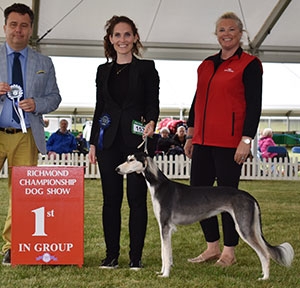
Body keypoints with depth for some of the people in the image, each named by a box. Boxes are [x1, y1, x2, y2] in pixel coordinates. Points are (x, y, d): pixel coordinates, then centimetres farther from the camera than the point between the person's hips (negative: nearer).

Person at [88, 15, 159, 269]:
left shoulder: (146, 68, 5)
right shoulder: (103, 71, 15)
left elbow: (153, 103, -1)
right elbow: (99, 108, 15)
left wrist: (151, 122, -22)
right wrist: (93, 143, 10)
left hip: (137, 140, -3)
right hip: (109, 141, 3)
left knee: (137, 198, -2)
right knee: (111, 198, 4)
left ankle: (136, 255, 6)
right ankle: (111, 254, 12)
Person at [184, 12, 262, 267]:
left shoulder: (249, 65, -4)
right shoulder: (206, 64, 15)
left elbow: (254, 105, -9)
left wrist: (246, 140, -16)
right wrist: (191, 134, 17)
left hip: (229, 141, -7)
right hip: (203, 141, 7)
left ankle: (229, 251, 13)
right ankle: (212, 248, 20)